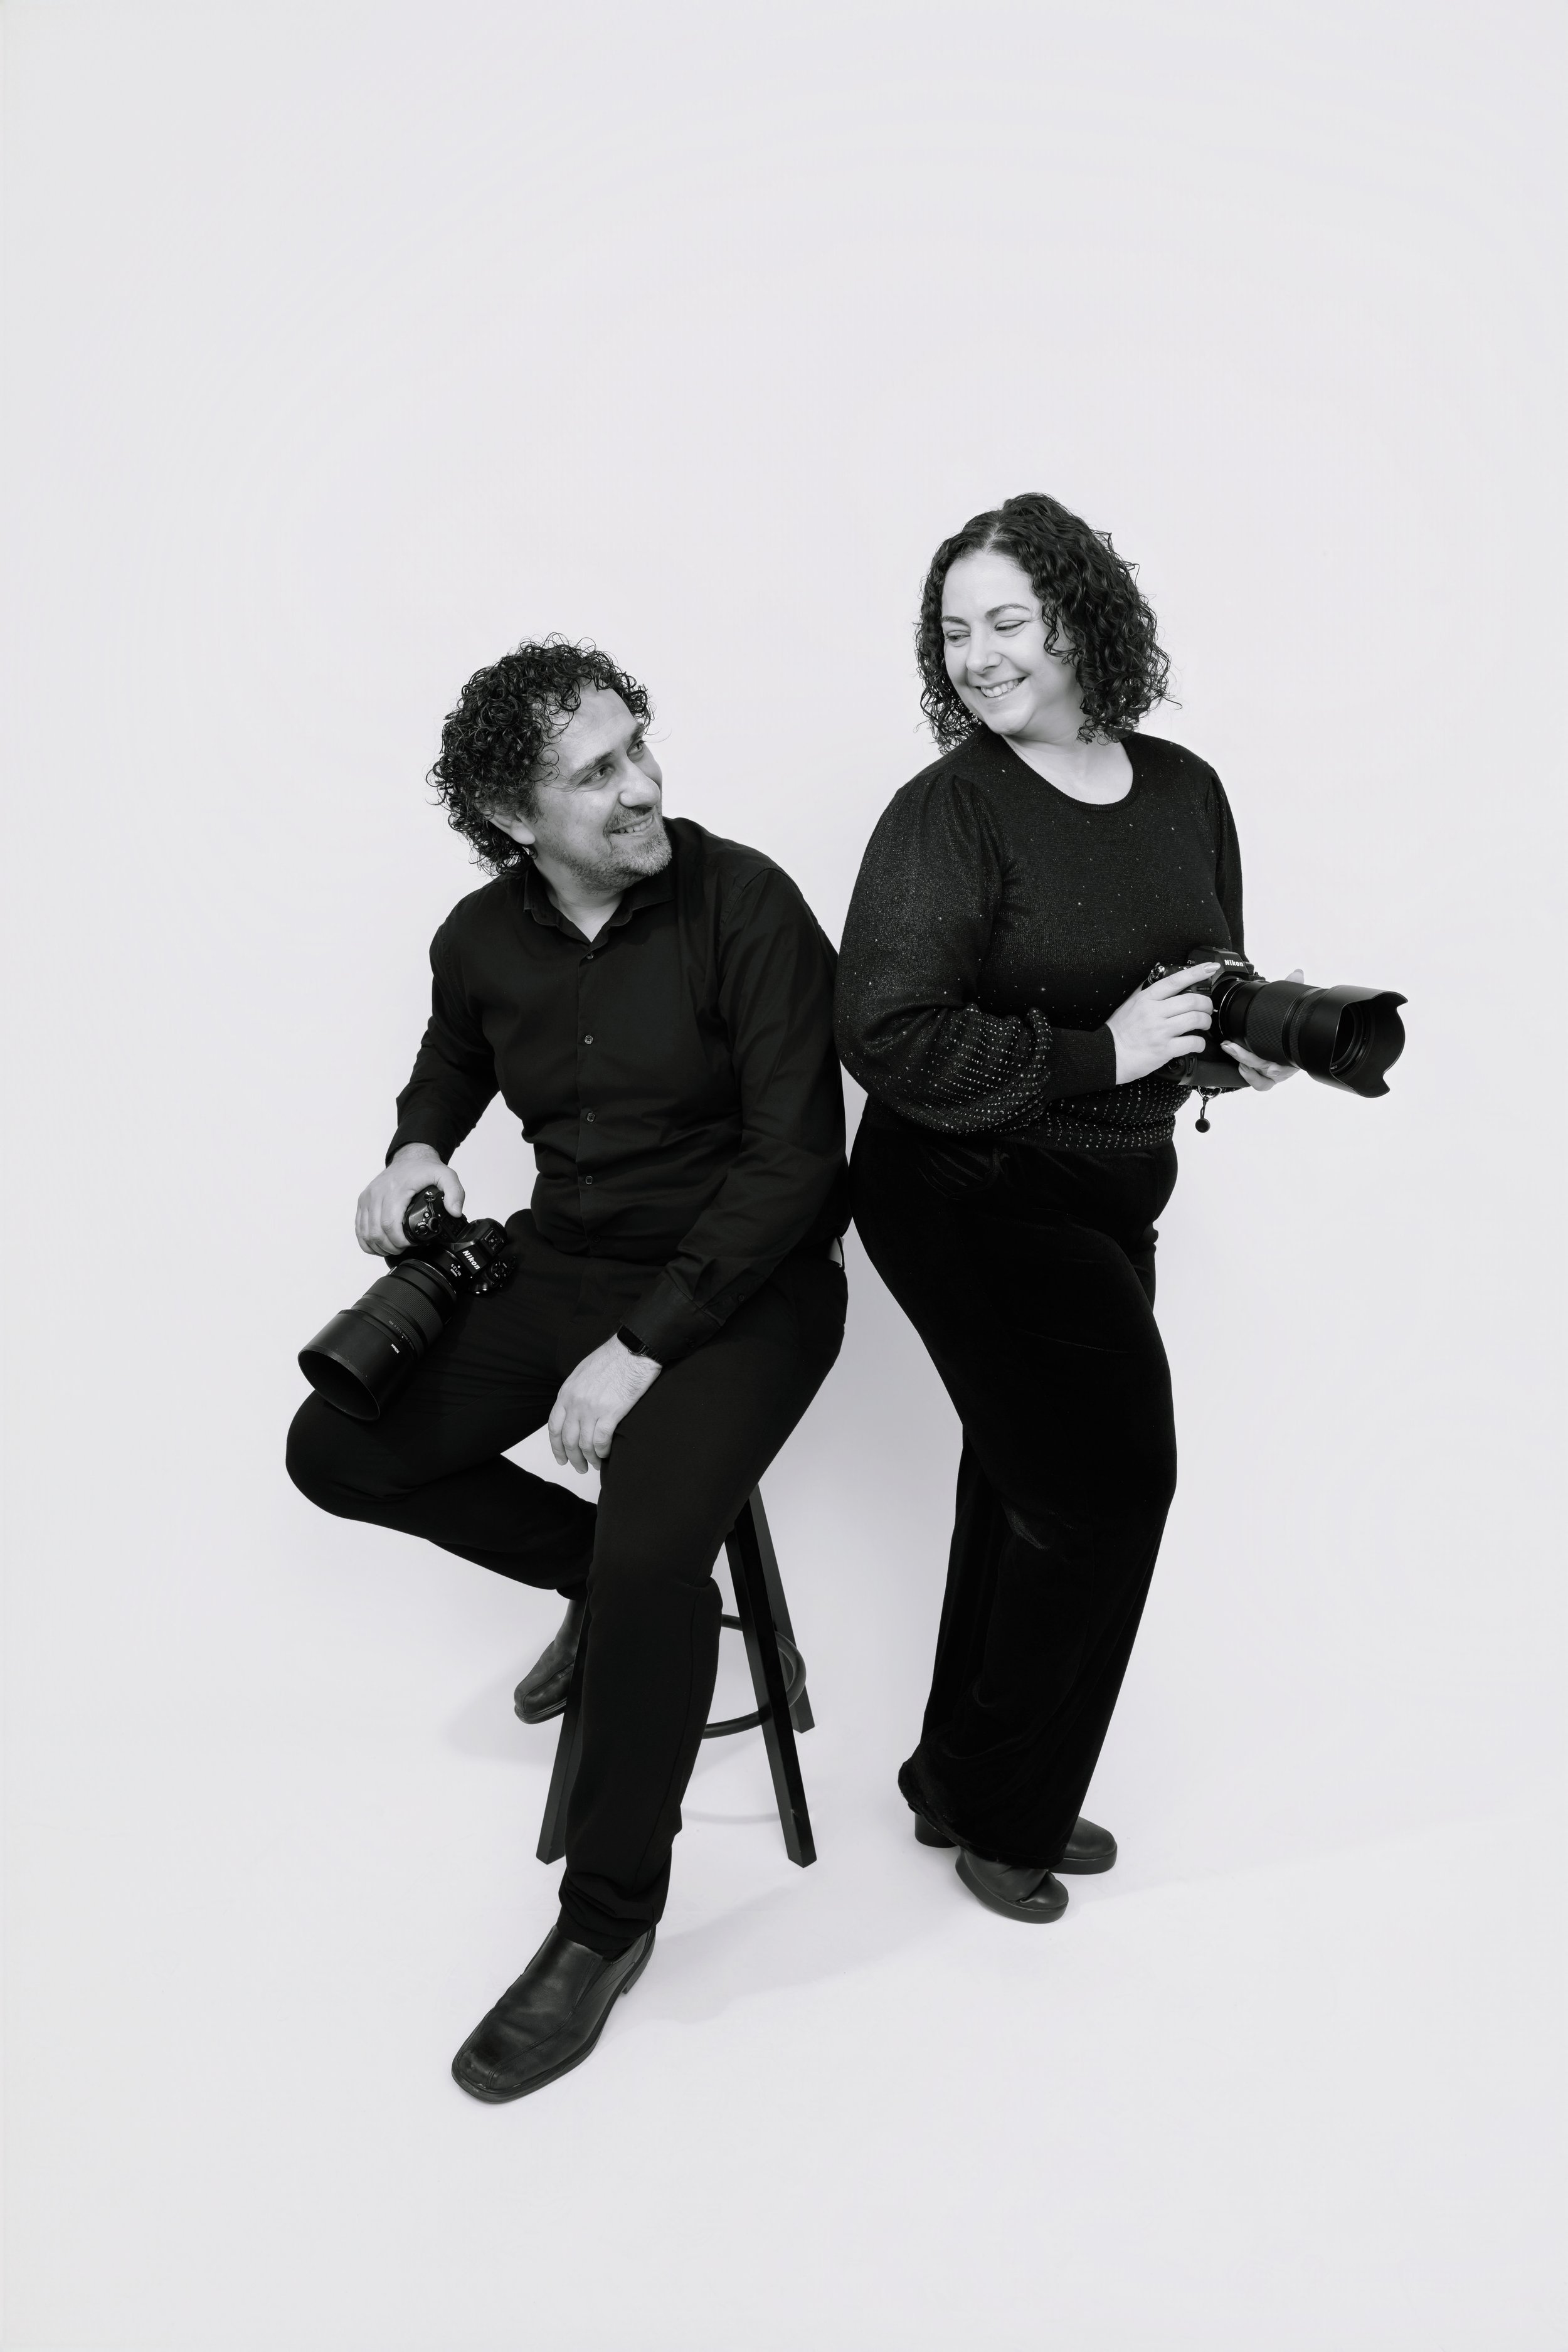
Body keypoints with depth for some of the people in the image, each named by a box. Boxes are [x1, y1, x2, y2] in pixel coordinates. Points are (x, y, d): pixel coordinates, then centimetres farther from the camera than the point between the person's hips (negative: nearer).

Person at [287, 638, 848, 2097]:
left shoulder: (744, 904, -16)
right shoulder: (482, 939, 0)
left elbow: (794, 1156, -20)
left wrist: (642, 1346, -23)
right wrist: (416, 1151, 3)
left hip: (741, 1281, -6)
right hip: (559, 1263, 6)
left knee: (649, 1556, -28)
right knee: (338, 1452, -5)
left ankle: (608, 1920, -4)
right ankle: (602, 1576, 16)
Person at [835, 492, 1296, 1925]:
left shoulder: (1184, 791, 3)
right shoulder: (946, 813, -15)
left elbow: (1212, 980, 18)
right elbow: (889, 1038, -23)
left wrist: (1247, 1037, -4)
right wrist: (1099, 1054, -25)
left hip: (1112, 1194, 7)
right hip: (967, 1195, -7)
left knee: (1030, 1482, 16)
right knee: (1111, 1474, -8)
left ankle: (975, 1783, 37)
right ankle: (997, 1804, 16)